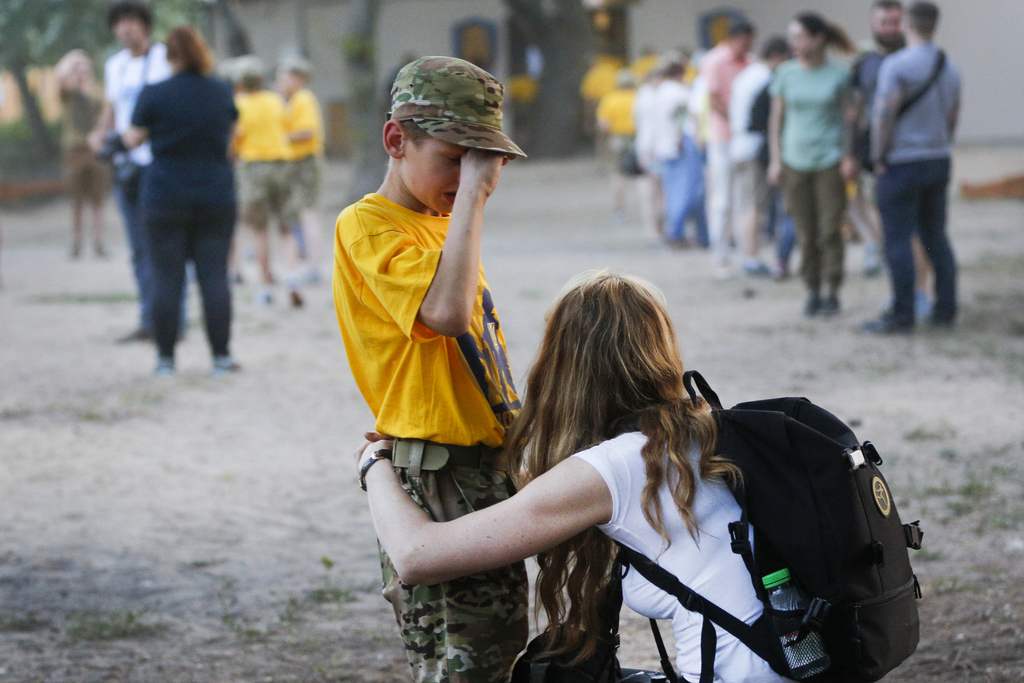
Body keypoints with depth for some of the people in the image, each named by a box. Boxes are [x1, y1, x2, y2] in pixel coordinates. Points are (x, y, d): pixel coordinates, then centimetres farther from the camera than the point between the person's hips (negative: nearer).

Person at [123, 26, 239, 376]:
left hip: (166, 199, -2)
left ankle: (166, 358, 5)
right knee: (215, 277, 4)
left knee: (166, 280, 3)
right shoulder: (223, 93, 2)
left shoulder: (154, 94, -7)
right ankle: (221, 355, 4)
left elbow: (134, 138, 2)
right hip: (216, 199, 2)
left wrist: (126, 134, 25)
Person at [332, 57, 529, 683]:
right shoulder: (369, 227, -13)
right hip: (439, 484, -9)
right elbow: (446, 312, -31)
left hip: (491, 472, 9)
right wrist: (473, 189, -26)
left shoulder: (444, 223, 16)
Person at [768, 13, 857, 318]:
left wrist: (851, 158, -6)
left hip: (830, 162, -2)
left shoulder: (839, 75, -2)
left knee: (830, 230, -4)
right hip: (795, 162, 2)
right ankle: (812, 293, 12)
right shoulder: (785, 74, 3)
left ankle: (833, 293, 5)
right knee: (806, 233, 3)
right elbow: (776, 119, 9)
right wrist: (776, 160, 4)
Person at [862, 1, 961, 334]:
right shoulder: (950, 68, 9)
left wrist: (879, 157, -8)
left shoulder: (897, 65, -14)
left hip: (902, 162, -7)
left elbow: (884, 115, -18)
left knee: (898, 239, -4)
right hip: (938, 160, 7)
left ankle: (902, 315, -5)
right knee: (935, 237, 12)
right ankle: (945, 309, 11)